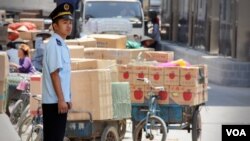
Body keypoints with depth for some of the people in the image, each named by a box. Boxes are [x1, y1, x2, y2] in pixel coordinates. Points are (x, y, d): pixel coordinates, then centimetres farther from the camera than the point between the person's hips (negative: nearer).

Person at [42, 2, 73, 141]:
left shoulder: (61, 44, 16)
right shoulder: (54, 44, -14)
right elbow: (54, 74, -19)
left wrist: (66, 99, 20)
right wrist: (61, 99, -21)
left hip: (58, 100, 10)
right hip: (54, 101, -10)